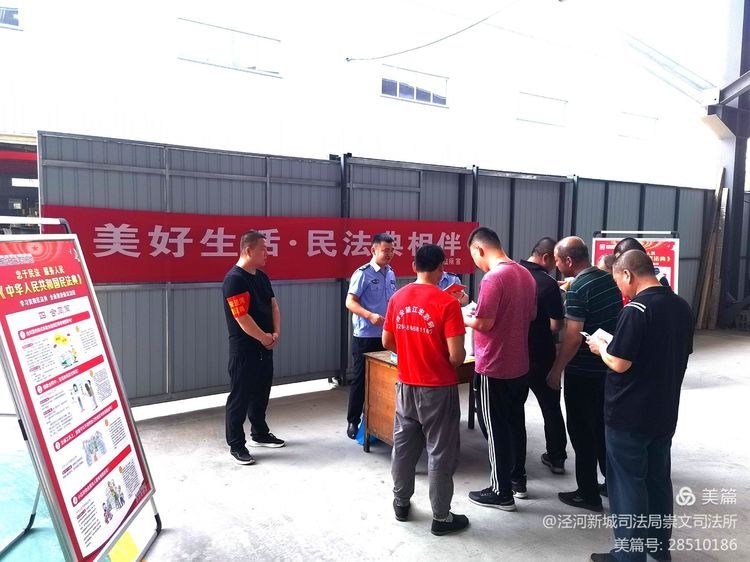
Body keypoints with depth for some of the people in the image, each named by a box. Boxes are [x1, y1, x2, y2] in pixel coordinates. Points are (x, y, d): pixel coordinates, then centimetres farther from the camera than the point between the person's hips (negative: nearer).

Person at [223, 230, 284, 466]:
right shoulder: (234, 279, -18)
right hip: (244, 348, -9)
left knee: (261, 391, 18)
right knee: (240, 396, 1)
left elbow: (273, 306, 12)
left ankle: (260, 434, 34)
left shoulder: (262, 277, 10)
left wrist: (276, 334, -2)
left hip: (265, 346, 9)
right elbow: (242, 318, -22)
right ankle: (236, 445, 12)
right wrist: (264, 338, -11)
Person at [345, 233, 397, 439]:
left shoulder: (391, 274, 10)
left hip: (386, 335, 6)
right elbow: (350, 302, -16)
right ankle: (353, 421, 15)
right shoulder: (363, 273, -11)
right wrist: (370, 316, -29)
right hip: (365, 336, -6)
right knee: (360, 380, 2)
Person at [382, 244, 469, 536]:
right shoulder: (447, 303, -18)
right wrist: (456, 361, 3)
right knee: (440, 453, 8)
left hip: (405, 385, 5)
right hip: (438, 389, -5)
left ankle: (401, 503, 34)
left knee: (403, 446, 18)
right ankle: (441, 517, 20)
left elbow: (387, 342, 7)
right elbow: (457, 355, -19)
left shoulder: (397, 298, -1)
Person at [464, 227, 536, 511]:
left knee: (495, 429, 4)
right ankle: (518, 479, 34)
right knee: (515, 423, 20)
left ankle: (502, 492, 15)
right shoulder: (526, 274, 6)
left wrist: (464, 318, -4)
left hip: (494, 368, -8)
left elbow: (484, 323, -22)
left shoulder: (493, 278, -21)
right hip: (519, 365, 8)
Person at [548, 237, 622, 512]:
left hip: (583, 372, -8)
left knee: (582, 431, 5)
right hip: (608, 367, 8)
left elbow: (573, 338, -23)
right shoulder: (609, 279, 4)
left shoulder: (578, 289, -21)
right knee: (603, 427, 21)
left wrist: (555, 371, -14)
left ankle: (588, 494, 15)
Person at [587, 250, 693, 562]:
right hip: (664, 412, 8)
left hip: (629, 415, -8)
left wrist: (600, 347, -3)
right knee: (658, 479, 19)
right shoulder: (681, 306, 5)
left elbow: (619, 364, -22)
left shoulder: (636, 309, -21)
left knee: (628, 483, 5)